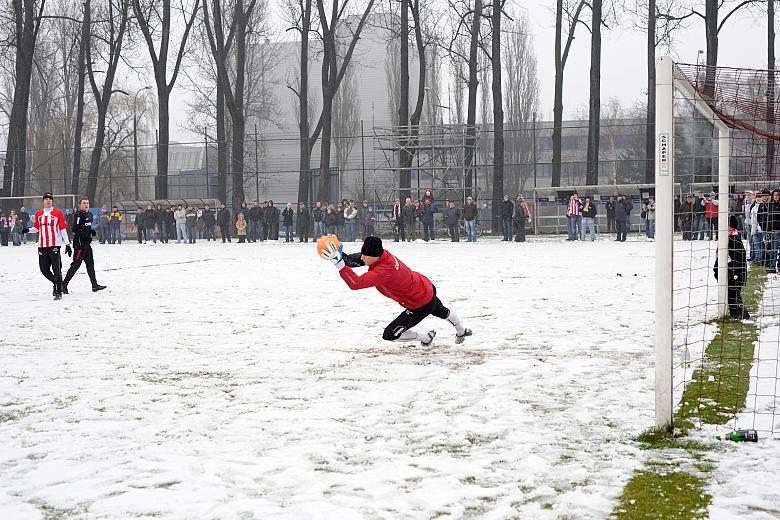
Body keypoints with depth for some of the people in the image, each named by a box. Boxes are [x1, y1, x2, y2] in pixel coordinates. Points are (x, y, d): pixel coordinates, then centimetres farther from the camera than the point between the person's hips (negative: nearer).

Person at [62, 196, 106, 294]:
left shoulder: (90, 214, 15)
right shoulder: (78, 215, -13)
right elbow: (75, 230, -20)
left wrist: (92, 231, 7)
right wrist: (86, 236, -23)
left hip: (87, 243, 9)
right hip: (79, 243, -9)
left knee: (90, 264, 6)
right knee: (76, 264, -6)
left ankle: (94, 285, 6)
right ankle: (64, 284, 3)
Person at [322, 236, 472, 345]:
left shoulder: (383, 272, -40)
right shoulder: (384, 254, -16)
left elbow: (355, 283, -46)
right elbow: (358, 259, -4)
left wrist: (338, 262, -49)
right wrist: (343, 257, -23)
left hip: (420, 306, -9)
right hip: (428, 289, 9)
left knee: (389, 335, -1)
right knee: (442, 312, 38)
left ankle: (426, 338, 22)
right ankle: (462, 331, 70)